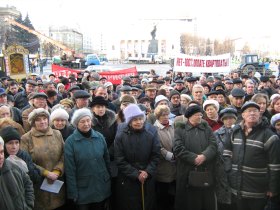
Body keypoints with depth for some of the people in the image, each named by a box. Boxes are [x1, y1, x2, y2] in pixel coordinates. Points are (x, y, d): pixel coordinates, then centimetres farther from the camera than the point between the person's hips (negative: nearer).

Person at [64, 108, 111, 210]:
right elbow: (69, 169, -10)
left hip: (102, 188, 3)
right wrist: (73, 192, -9)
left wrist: (109, 180, 10)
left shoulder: (99, 137, -2)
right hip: (83, 191, -3)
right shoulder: (70, 141, -11)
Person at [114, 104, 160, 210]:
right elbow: (120, 160, -9)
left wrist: (148, 172, -12)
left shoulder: (152, 131, -5)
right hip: (127, 179, -2)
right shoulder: (121, 135, -11)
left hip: (148, 178, 2)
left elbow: (156, 155, -1)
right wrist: (136, 174, -13)